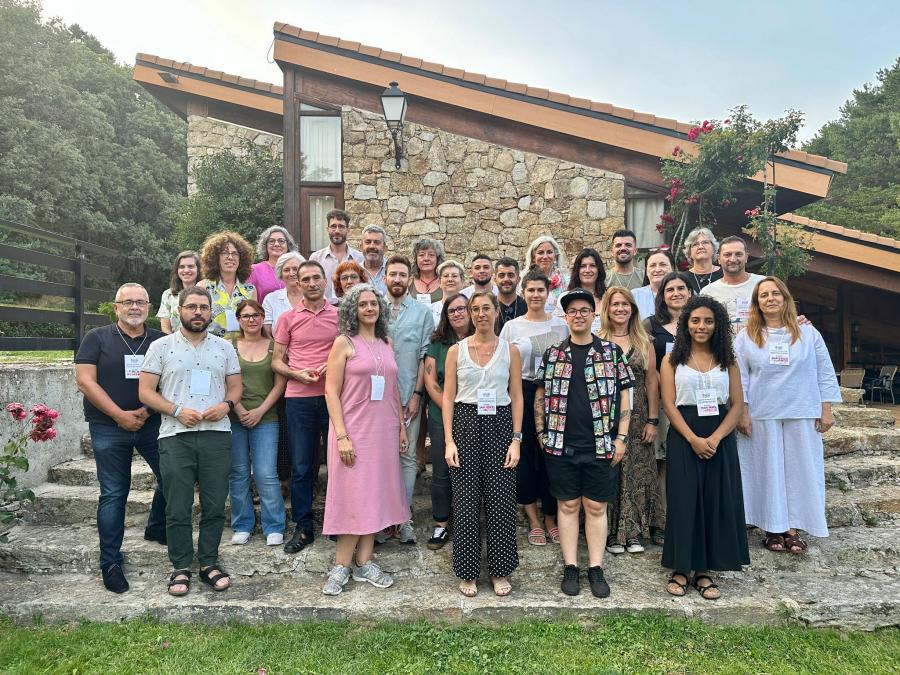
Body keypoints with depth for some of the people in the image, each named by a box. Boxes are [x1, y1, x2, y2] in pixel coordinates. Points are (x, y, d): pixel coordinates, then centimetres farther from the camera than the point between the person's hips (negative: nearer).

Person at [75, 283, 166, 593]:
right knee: (113, 494, 3)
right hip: (109, 428, -2)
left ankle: (156, 529, 32)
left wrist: (146, 411, -12)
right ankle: (110, 562, 15)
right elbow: (85, 380, -7)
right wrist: (120, 415, -13)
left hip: (153, 424, 2)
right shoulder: (97, 338, 1)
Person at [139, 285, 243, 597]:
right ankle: (181, 567, 20)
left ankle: (209, 563, 22)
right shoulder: (161, 347, 3)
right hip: (175, 436, -2)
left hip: (217, 434, 2)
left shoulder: (224, 347, 10)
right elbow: (145, 391, 1)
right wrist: (177, 411, -13)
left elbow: (236, 385, 13)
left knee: (215, 506, 7)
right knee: (178, 509, 5)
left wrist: (227, 404, -9)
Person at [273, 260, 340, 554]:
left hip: (332, 395, 0)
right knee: (301, 466, 6)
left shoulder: (339, 315, 5)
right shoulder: (288, 318, 6)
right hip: (298, 398, 0)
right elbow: (276, 361, 8)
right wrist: (297, 374, -11)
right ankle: (303, 528, 18)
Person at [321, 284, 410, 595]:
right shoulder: (344, 343, -5)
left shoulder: (386, 344, 10)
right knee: (355, 496, -1)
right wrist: (341, 436, -15)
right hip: (354, 431, -5)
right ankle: (342, 566, 13)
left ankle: (363, 563, 20)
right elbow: (331, 391, -9)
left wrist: (401, 426, 11)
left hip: (384, 430, 5)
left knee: (375, 495, 9)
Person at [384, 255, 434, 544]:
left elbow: (425, 356, 0)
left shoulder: (422, 312, 4)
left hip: (409, 396, 0)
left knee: (407, 455, 3)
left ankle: (404, 516, 12)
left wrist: (417, 393, -6)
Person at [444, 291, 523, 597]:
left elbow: (517, 397, 4)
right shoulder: (456, 350, 4)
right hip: (466, 423, 0)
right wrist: (449, 440, -5)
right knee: (466, 498, 2)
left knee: (500, 498, 2)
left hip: (499, 424, 0)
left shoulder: (510, 351, 5)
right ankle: (468, 572, 18)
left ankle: (500, 571, 20)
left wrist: (516, 439, -3)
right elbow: (448, 397, 2)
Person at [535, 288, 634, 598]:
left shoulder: (611, 352, 3)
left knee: (596, 506, 7)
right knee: (568, 505, 8)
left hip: (601, 445, 0)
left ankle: (596, 568, 19)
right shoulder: (552, 354, 5)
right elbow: (540, 396, 10)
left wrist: (621, 438, -3)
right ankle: (570, 567, 19)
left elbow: (624, 396, 2)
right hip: (561, 444, 1)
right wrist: (541, 433, 4)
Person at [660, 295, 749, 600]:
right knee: (684, 501, 1)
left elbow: (737, 404, 2)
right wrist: (693, 439, -16)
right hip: (683, 438, -2)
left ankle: (704, 571, 16)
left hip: (720, 439, 2)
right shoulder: (672, 360, 3)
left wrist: (715, 438, -13)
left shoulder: (727, 361, 8)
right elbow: (669, 404, -4)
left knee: (717, 502, 4)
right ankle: (680, 569, 13)